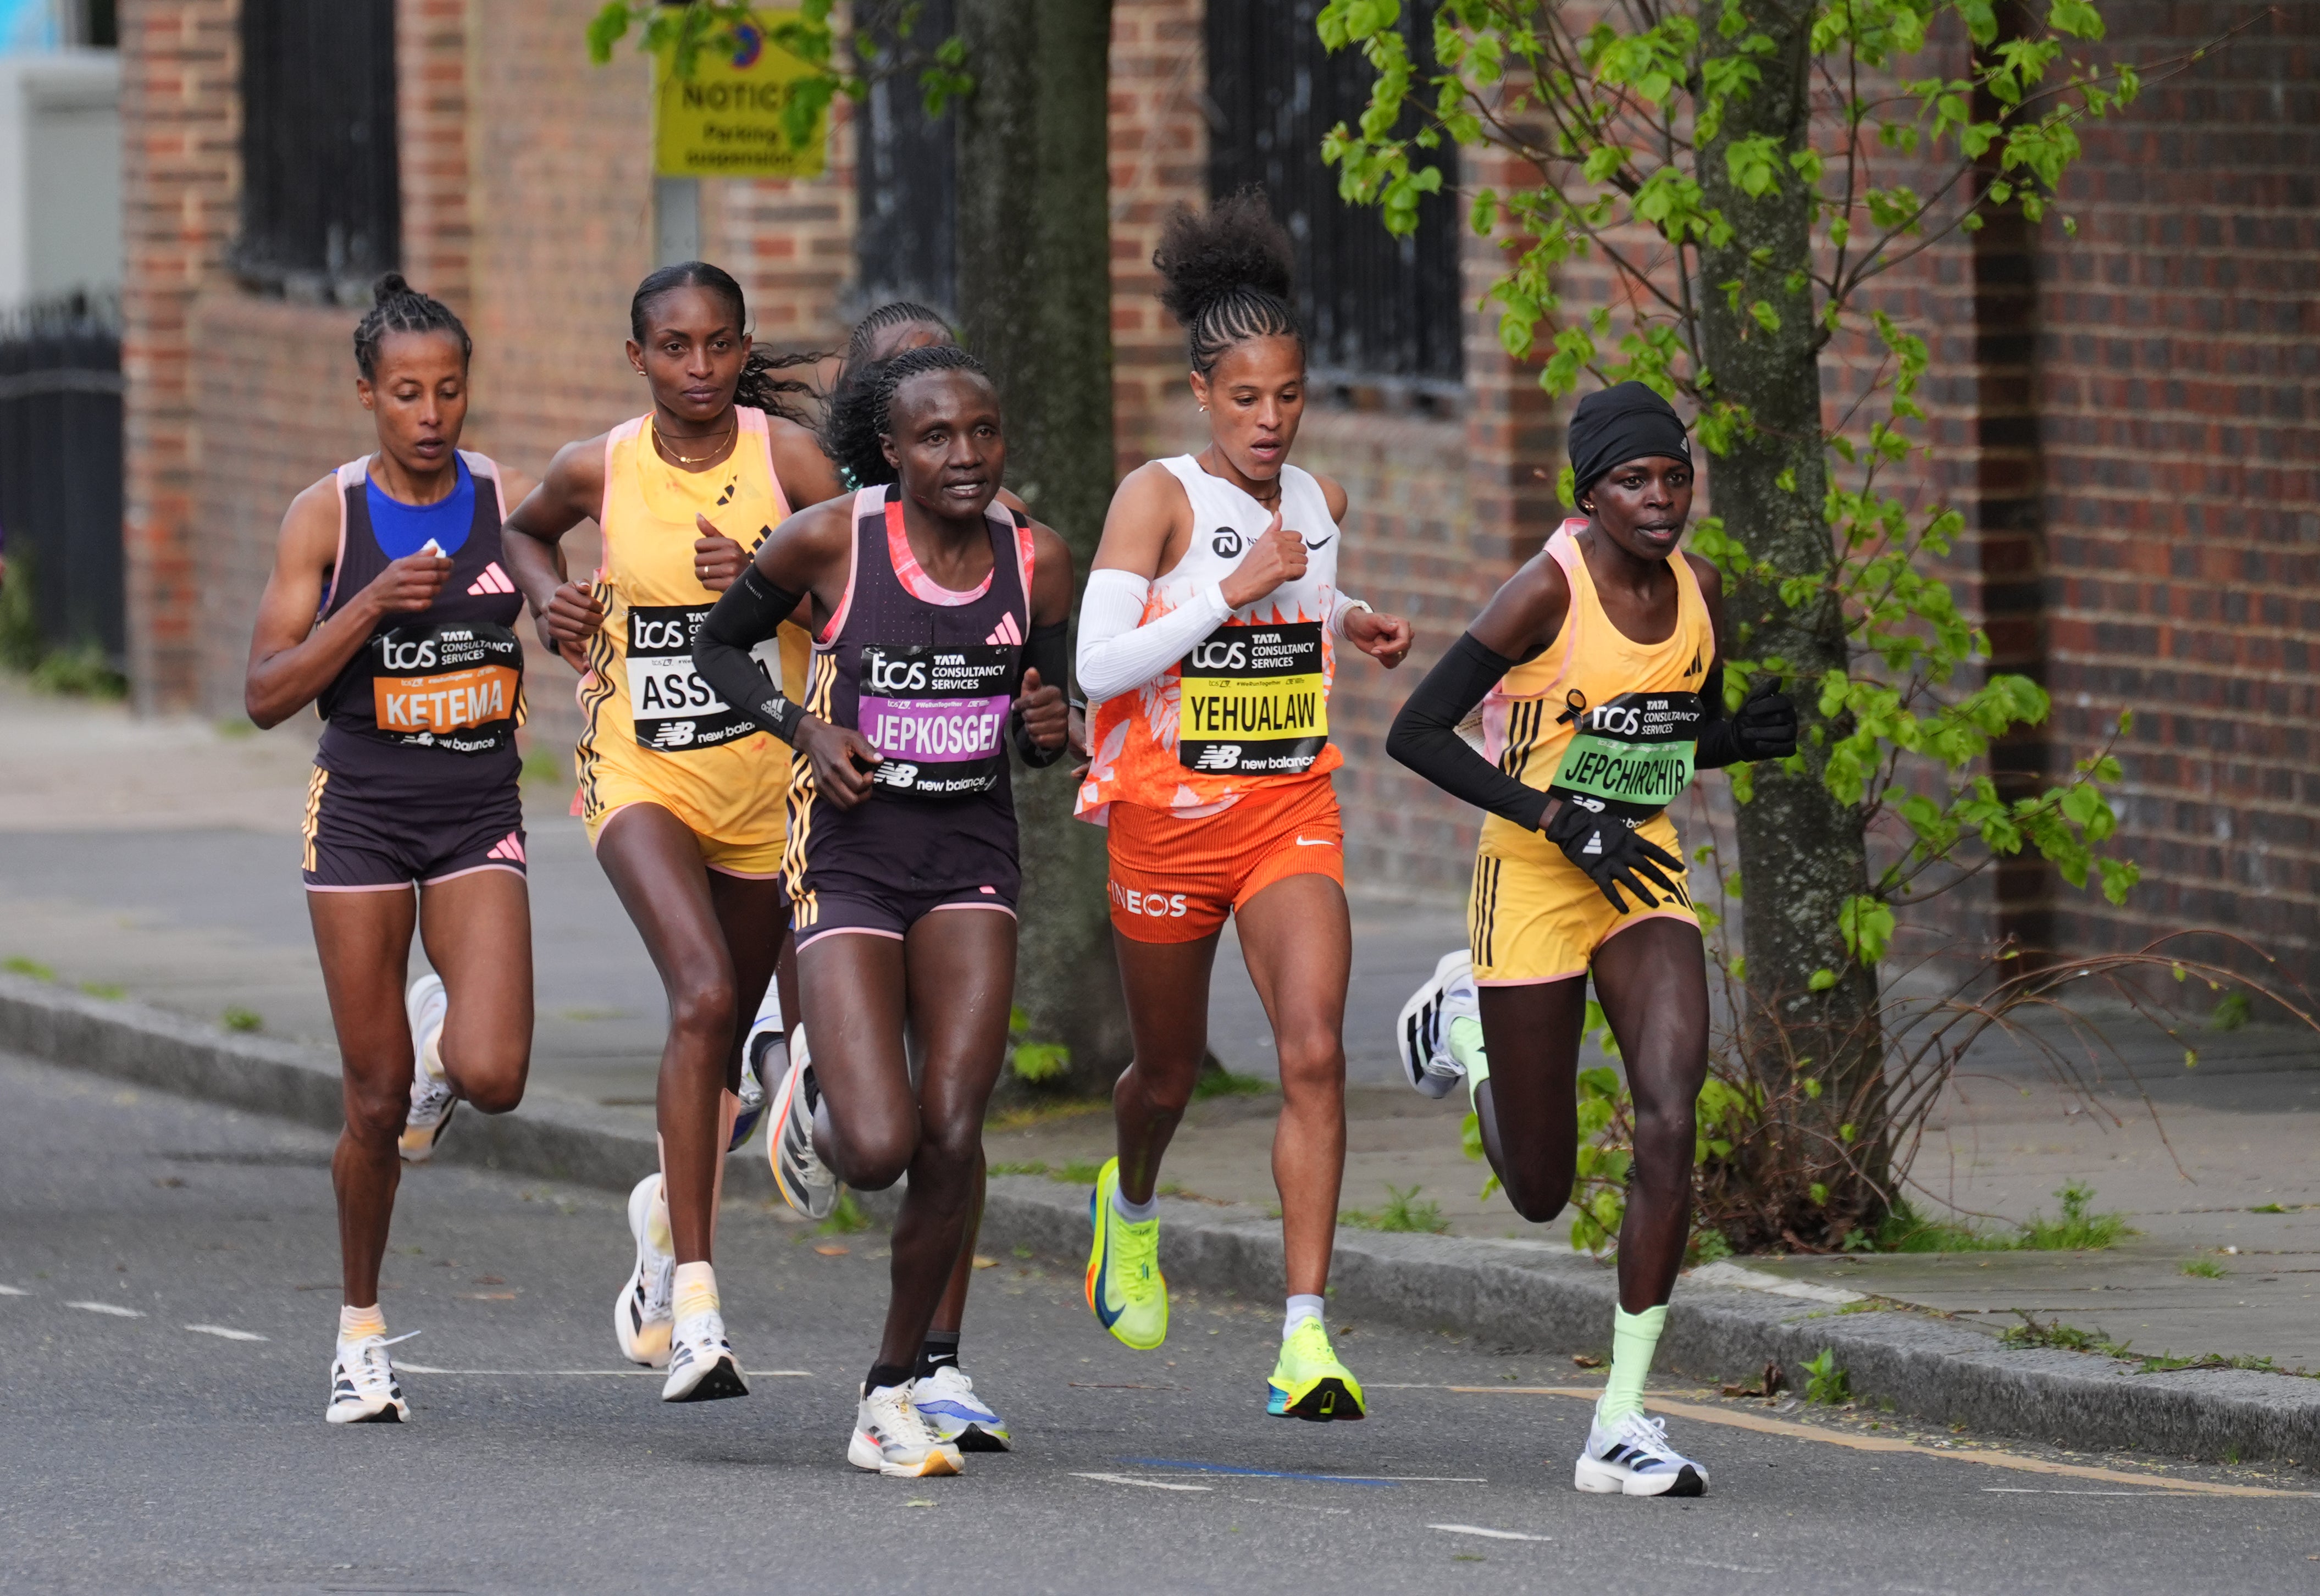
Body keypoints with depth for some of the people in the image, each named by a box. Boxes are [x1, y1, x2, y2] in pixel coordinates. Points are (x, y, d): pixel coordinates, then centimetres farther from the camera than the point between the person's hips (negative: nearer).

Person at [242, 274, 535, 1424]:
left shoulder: (508, 505, 0)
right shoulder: (328, 517, -4)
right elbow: (266, 695, -7)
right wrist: (369, 608, -20)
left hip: (479, 815, 1)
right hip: (361, 813, -1)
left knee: (492, 1075, -18)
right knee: (376, 1103, 2)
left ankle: (438, 1043, 21)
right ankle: (361, 1330, 22)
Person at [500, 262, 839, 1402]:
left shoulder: (786, 455, -8)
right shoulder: (599, 470, -4)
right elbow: (527, 530, 20)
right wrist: (547, 599, 1)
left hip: (768, 781, 2)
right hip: (640, 774, -2)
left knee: (726, 1036, 17)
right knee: (703, 997, -25)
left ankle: (671, 1203, 51)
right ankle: (693, 1307, -27)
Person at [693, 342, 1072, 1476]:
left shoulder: (1037, 564, -1)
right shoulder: (830, 542, -10)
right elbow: (719, 645, 6)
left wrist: (1048, 729, -11)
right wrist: (800, 727, -11)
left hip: (972, 856, 3)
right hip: (848, 858, -3)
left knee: (951, 1136, -9)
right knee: (879, 1150, -15)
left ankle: (893, 1394, 7)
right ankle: (815, 1103, 24)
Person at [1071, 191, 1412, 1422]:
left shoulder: (1320, 504, 6)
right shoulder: (1158, 497, -10)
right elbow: (1098, 665, -18)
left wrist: (1353, 624, 8)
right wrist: (1233, 592, -23)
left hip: (1293, 811, 3)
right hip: (1169, 814, -3)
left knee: (1315, 1051, -17)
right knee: (1171, 1068, 14)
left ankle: (1306, 1335, -20)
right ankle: (1130, 1205, 51)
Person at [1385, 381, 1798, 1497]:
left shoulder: (1697, 591, 2)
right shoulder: (1551, 592, -17)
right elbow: (1416, 733, -18)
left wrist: (1753, 735, -6)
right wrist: (1559, 821, -23)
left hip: (1644, 876, 4)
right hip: (1534, 882, -4)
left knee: (1670, 1122, -17)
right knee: (1541, 1190, 5)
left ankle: (1622, 1426, -13)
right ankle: (1467, 1019, 39)